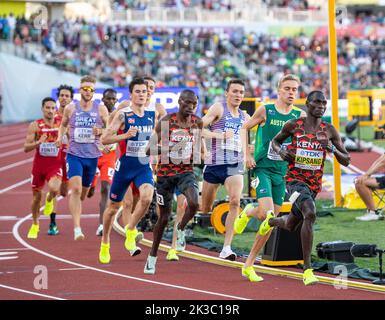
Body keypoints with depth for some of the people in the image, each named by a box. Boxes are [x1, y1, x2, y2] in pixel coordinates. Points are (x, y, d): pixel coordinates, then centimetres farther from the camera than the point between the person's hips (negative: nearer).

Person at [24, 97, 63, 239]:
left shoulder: (62, 124, -3)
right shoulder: (35, 126, -4)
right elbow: (26, 148, -7)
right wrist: (38, 142, -24)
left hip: (55, 165, -1)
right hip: (39, 165, 1)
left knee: (54, 189, -29)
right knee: (37, 196, 12)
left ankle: (49, 199, 10)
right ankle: (35, 225, 35)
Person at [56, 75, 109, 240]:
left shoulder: (101, 109, 1)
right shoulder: (70, 108, 2)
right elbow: (63, 124, 20)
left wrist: (101, 131, -15)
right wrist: (60, 137, 2)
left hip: (92, 156, 2)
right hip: (74, 154, -2)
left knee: (84, 191, 14)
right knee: (76, 189, -19)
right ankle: (77, 229, -23)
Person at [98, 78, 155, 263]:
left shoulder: (152, 115, 3)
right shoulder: (123, 115, -10)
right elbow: (104, 139, -16)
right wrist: (125, 135, -28)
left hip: (144, 166, 2)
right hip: (125, 166, -2)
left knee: (147, 197, -26)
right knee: (113, 206, 10)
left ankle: (130, 234, -8)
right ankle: (105, 244, 31)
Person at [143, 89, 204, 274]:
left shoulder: (197, 123, 1)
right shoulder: (166, 121, -11)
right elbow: (149, 150, -15)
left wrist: (199, 152, 2)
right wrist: (171, 149, -29)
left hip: (186, 171, 2)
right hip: (165, 173, -2)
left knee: (194, 203, -27)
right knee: (164, 216, 5)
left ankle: (181, 230, 6)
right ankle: (152, 257, 23)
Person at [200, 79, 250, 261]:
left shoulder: (244, 117, 13)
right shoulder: (219, 108, -3)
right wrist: (220, 135, -24)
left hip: (235, 165, 3)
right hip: (214, 163, -3)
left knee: (235, 201, -21)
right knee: (205, 210, 8)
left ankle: (226, 248, -21)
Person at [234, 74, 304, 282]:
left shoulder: (299, 116, 4)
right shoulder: (265, 111, -5)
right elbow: (244, 128, 5)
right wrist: (247, 155, -4)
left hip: (282, 173, 4)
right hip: (263, 168, -4)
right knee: (266, 213, -22)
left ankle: (249, 265, 15)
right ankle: (247, 212, 15)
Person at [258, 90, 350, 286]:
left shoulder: (329, 130, 1)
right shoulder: (293, 125, -4)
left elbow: (346, 161, 3)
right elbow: (275, 140, 15)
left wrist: (332, 149, -16)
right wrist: (280, 151, -8)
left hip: (314, 184, 5)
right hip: (295, 179, -5)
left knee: (290, 226, 21)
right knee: (310, 214, -32)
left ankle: (271, 221, 60)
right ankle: (307, 269, -29)